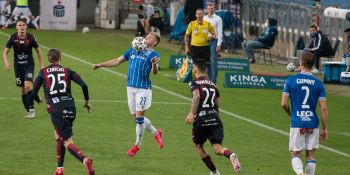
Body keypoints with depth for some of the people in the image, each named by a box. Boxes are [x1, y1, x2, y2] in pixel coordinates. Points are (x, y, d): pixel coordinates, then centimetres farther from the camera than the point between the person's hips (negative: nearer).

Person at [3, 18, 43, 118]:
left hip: (29, 65, -2)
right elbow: (6, 51, 0)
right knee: (22, 89, 6)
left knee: (28, 85, -21)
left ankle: (32, 109, -12)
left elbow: (38, 50, 3)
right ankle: (28, 110, 17)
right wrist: (6, 62, -17)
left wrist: (41, 65, 4)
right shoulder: (12, 38, -7)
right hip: (18, 66, 2)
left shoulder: (31, 37, -10)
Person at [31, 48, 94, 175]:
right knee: (58, 136, 26)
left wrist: (38, 100, 27)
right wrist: (87, 101, 13)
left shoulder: (43, 72, 5)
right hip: (70, 107, 3)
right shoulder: (67, 71, 9)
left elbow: (33, 93, 4)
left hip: (56, 109, -3)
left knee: (67, 142, -6)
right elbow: (83, 85, -2)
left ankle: (84, 160, -34)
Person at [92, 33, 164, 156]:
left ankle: (137, 145, 10)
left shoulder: (153, 54, -1)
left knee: (139, 117, -6)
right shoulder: (132, 51, 15)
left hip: (143, 88, -5)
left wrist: (154, 64, -36)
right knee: (136, 118, 9)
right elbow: (117, 61, 21)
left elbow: (155, 72, -14)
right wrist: (100, 65, 18)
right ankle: (156, 133, 30)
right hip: (131, 87, 6)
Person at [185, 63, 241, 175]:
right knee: (217, 148, -6)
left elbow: (196, 96, -20)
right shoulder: (212, 84, 20)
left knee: (198, 146, 20)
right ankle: (230, 155, -41)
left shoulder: (194, 83, 2)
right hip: (215, 119, 4)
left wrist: (192, 113, -22)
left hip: (201, 120, -4)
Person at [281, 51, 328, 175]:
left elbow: (284, 104, -3)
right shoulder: (318, 83, -2)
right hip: (312, 123, 1)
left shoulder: (291, 80, -4)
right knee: (311, 155, 11)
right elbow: (323, 108, -3)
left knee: (295, 154, 6)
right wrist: (325, 129, 5)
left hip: (297, 123, -1)